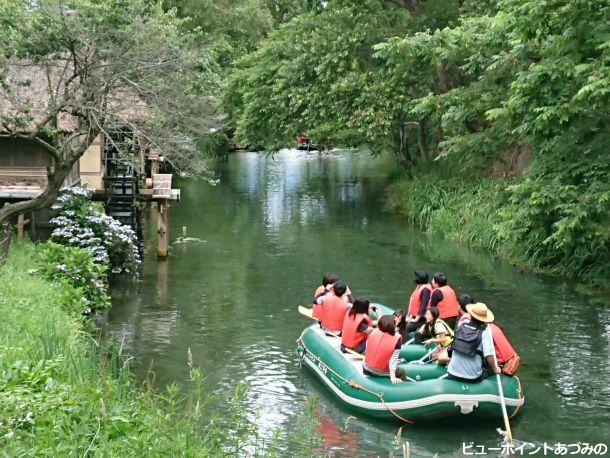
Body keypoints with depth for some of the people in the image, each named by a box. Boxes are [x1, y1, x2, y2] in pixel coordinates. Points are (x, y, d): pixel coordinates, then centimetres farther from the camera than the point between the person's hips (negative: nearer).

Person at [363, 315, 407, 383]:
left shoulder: (373, 332, -12)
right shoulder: (397, 339, -21)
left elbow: (366, 349, 0)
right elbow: (393, 359, -22)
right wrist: (393, 377, -17)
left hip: (367, 369, 4)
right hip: (381, 373, -4)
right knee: (402, 372, 25)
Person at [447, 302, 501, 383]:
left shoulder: (461, 326, -1)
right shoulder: (484, 332, -13)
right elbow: (489, 355, -20)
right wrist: (495, 369, -2)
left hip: (453, 375, 2)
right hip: (473, 378, -2)